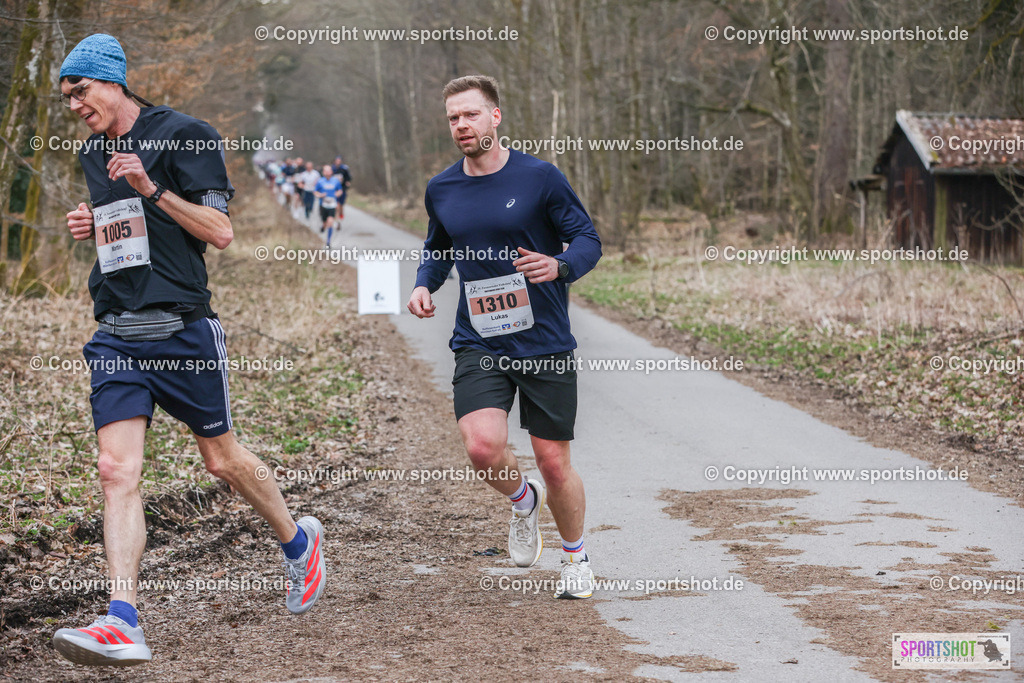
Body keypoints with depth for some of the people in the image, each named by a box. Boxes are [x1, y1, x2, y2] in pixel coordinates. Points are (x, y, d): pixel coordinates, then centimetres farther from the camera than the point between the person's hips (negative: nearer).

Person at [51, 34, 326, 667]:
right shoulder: (93, 155, 16)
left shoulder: (185, 134, -5)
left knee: (223, 460, 7)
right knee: (117, 470, -11)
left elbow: (220, 232, -10)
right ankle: (123, 623, -18)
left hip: (181, 327, -5)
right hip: (117, 335, 5)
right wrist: (94, 228, 9)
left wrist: (151, 188, -19)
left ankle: (299, 539, 35)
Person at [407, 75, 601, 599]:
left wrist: (559, 266, -23)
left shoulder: (539, 177, -6)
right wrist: (424, 285, 2)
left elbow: (588, 240, -1)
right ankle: (523, 502, 14)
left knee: (554, 462, 2)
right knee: (482, 445, -21)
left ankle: (575, 557, 30)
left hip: (545, 342, -2)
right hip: (478, 345, 2)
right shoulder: (440, 191, 6)